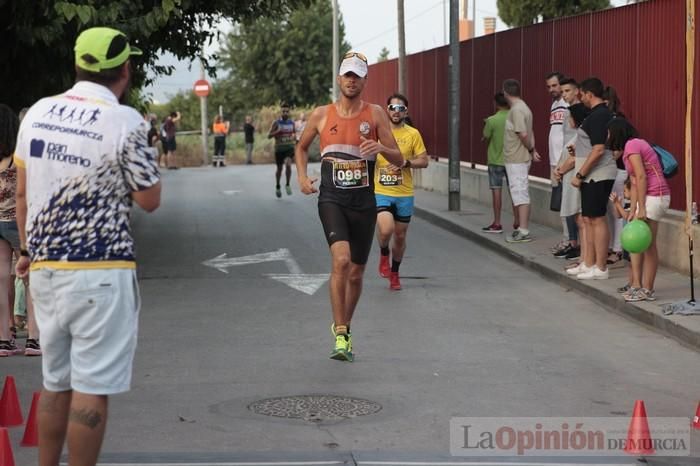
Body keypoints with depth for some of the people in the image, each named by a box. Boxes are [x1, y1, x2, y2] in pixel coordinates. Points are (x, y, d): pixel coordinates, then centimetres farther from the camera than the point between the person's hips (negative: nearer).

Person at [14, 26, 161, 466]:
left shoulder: (37, 113, 6)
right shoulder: (125, 122, -12)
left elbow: (23, 192, 12)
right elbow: (149, 200, -5)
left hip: (45, 269, 6)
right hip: (101, 273, -6)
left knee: (55, 383, 17)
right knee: (91, 388, -1)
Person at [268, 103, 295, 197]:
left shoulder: (291, 123, 6)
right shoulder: (276, 123, -4)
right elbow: (269, 135, -7)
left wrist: (294, 137, 0)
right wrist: (277, 131, -23)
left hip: (289, 147, 1)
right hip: (279, 148, -1)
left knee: (288, 164, -24)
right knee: (279, 168, 10)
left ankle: (288, 185, -9)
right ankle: (277, 187, 32)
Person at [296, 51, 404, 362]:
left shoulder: (375, 114, 2)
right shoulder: (321, 115, 4)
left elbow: (399, 161, 1)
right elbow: (302, 147, 22)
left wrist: (381, 147, -20)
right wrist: (302, 176, 5)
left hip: (364, 202, 1)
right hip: (331, 199, -1)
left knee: (356, 273, 10)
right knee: (341, 260, -23)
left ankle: (344, 328, 34)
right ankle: (340, 335, -17)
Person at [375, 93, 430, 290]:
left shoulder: (413, 134, 1)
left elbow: (424, 161, 2)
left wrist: (406, 163, -15)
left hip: (404, 194, 2)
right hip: (381, 192, -2)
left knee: (400, 236, 10)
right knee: (386, 229, -23)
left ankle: (395, 274, 31)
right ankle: (384, 255, 10)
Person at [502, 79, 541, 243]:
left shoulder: (517, 110, -17)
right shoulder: (522, 107, 14)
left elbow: (523, 134, -23)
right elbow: (529, 133, 15)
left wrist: (530, 149, -9)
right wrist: (533, 150, 6)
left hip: (517, 160, -10)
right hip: (515, 159, 10)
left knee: (521, 195, -8)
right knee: (519, 194, 15)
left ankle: (523, 232, -8)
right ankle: (519, 227, 22)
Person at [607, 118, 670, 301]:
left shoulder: (632, 145, -9)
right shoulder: (635, 145, 20)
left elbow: (641, 177, -18)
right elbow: (635, 183, 16)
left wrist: (641, 208, -20)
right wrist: (632, 211, 11)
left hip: (655, 196, -10)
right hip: (650, 196, 10)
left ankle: (647, 290, 0)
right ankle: (636, 285, 12)